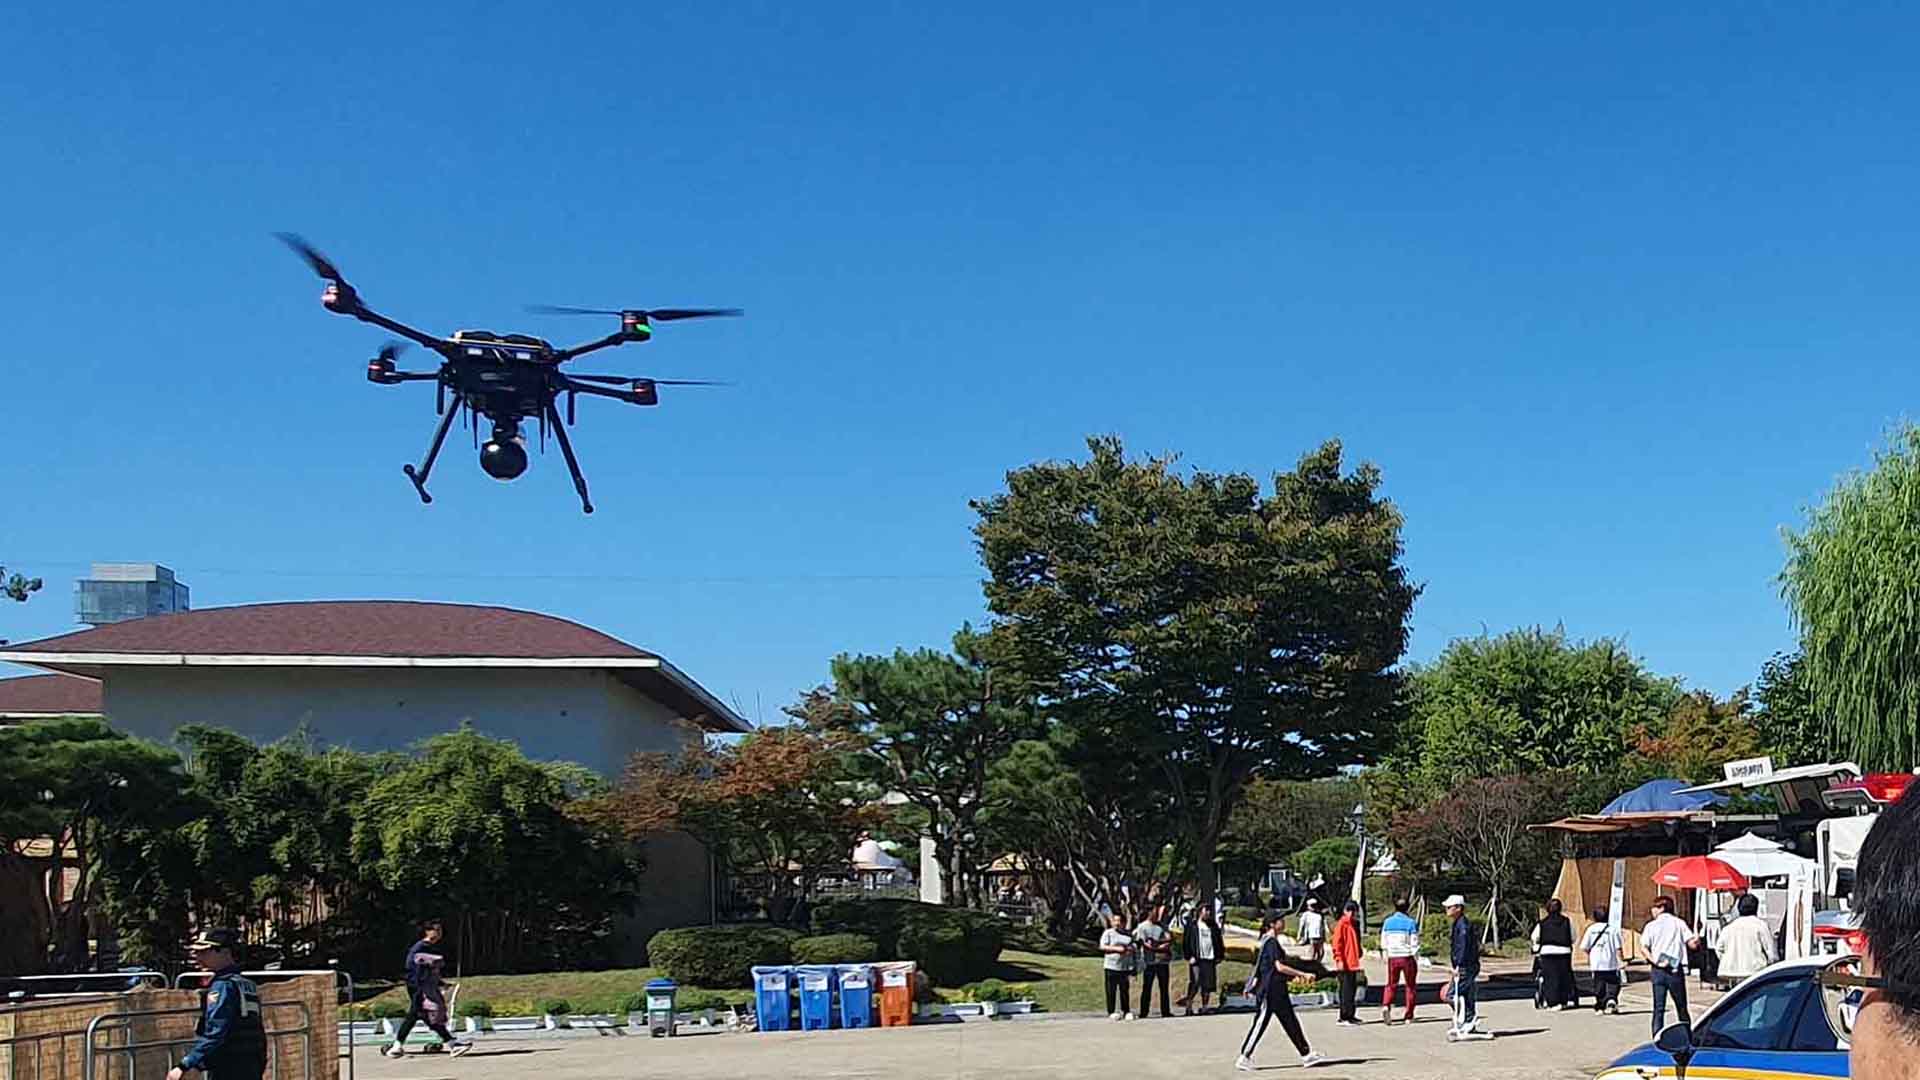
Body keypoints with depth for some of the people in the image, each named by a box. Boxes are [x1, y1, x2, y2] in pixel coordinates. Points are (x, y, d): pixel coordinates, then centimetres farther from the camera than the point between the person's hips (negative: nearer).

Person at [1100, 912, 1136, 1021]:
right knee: (1111, 990, -2)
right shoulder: (1108, 933, 3)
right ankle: (1111, 1012, 3)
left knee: (1125, 989, 5)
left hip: (1126, 966, 3)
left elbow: (1133, 948, 14)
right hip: (1112, 966, -3)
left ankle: (1126, 1011, 12)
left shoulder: (1129, 934, 14)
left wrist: (1129, 949, -9)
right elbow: (1103, 947, -6)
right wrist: (1117, 949, -15)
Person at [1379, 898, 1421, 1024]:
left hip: (1392, 957, 3)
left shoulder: (1387, 922, 5)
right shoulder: (1410, 922, -7)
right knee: (1410, 986, 9)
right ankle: (1408, 1016, 11)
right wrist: (1417, 960, 1)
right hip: (1407, 957, -3)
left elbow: (1383, 942, 8)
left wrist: (1385, 957, 18)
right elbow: (1414, 943, -7)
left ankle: (1386, 1006, -17)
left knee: (1391, 984, 10)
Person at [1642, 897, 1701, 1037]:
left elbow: (1644, 947, -9)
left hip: (1658, 971, 0)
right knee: (1682, 1008, 12)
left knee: (1658, 1009, 2)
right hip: (1676, 970, 0)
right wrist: (1697, 939, 17)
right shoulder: (1679, 923, 4)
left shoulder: (1651, 925, 3)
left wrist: (1654, 961, -13)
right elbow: (1692, 944, -2)